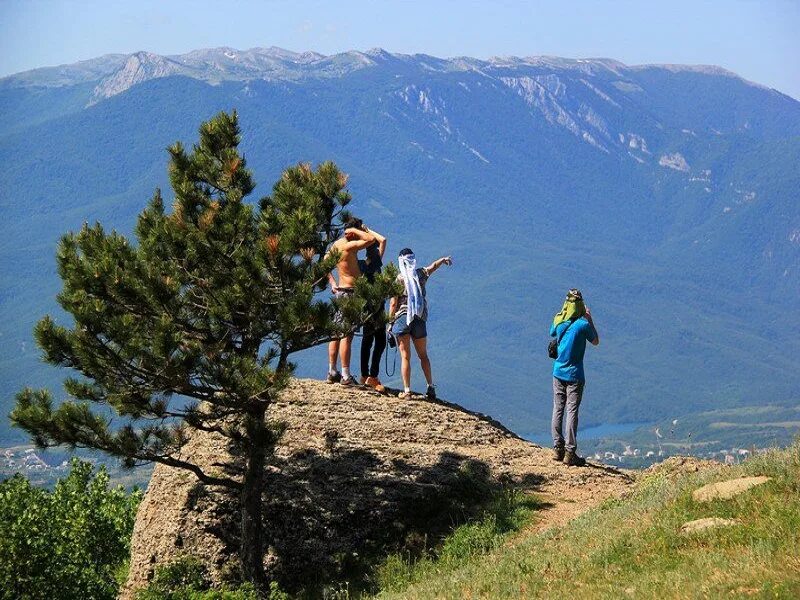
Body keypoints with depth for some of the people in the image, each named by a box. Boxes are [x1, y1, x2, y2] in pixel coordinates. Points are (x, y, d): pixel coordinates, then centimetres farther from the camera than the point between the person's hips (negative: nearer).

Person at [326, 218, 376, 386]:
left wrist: (332, 283, 19)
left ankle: (332, 372, 16)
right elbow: (371, 239, -24)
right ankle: (346, 375, -7)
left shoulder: (336, 244, 10)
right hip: (350, 291, -9)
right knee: (347, 335, -7)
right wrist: (355, 230, -13)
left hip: (339, 290, 9)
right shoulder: (349, 246, -17)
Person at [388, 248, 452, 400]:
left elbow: (393, 304, -7)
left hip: (402, 318, -3)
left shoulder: (398, 279, -7)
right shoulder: (421, 274, 1)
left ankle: (407, 390, -4)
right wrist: (444, 259, 36)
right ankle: (431, 387, 15)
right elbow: (433, 266, 19)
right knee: (423, 355, 17)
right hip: (420, 319, 3)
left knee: (405, 356, 0)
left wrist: (390, 322, 2)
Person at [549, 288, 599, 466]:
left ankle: (557, 448, 13)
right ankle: (570, 453, -4)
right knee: (572, 411, -3)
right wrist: (590, 319, 7)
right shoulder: (583, 325, -14)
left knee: (558, 409, 10)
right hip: (574, 375, -4)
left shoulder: (558, 321, -1)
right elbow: (596, 341, 3)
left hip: (558, 372, 5)